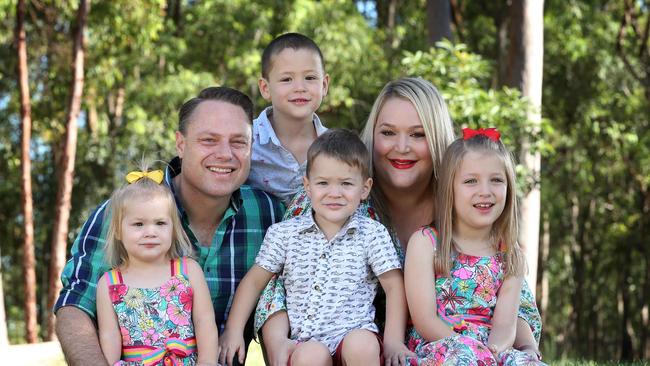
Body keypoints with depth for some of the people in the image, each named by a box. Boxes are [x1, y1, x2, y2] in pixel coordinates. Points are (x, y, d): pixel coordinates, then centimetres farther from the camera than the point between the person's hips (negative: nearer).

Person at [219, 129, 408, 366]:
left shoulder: (372, 234, 6)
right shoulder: (284, 234, 9)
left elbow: (394, 286, 6)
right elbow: (254, 281, 15)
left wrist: (393, 343, -3)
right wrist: (233, 330, 8)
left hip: (355, 334, 0)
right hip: (305, 343, 0)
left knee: (362, 345, -35)